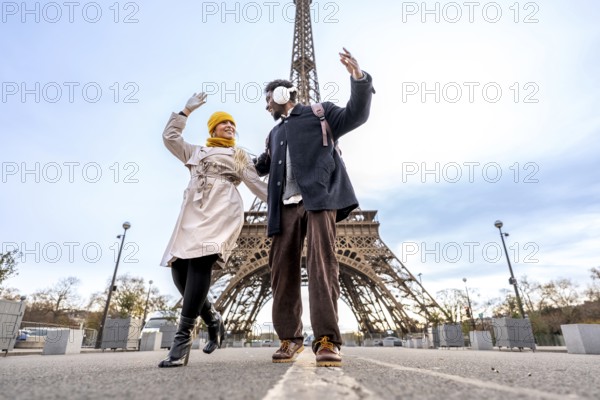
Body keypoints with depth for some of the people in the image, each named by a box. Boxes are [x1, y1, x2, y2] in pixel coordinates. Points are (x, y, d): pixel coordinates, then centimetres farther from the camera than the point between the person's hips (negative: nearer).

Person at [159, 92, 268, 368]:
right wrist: (187, 110, 28)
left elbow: (257, 184, 17)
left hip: (221, 211, -4)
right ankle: (213, 321, 7)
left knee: (200, 262, -25)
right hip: (193, 213, 4)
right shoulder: (196, 152, 33)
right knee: (179, 267, -11)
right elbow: (169, 137, 29)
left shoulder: (239, 156, 24)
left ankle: (183, 337, -25)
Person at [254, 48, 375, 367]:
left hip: (319, 198, -5)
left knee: (322, 261, -19)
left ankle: (326, 339, -19)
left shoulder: (318, 113, 16)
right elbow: (264, 166, 42)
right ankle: (290, 338, 5)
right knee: (282, 268, -2)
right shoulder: (275, 133, 32)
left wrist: (358, 78, -8)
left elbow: (355, 115, 5)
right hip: (286, 205, 6)